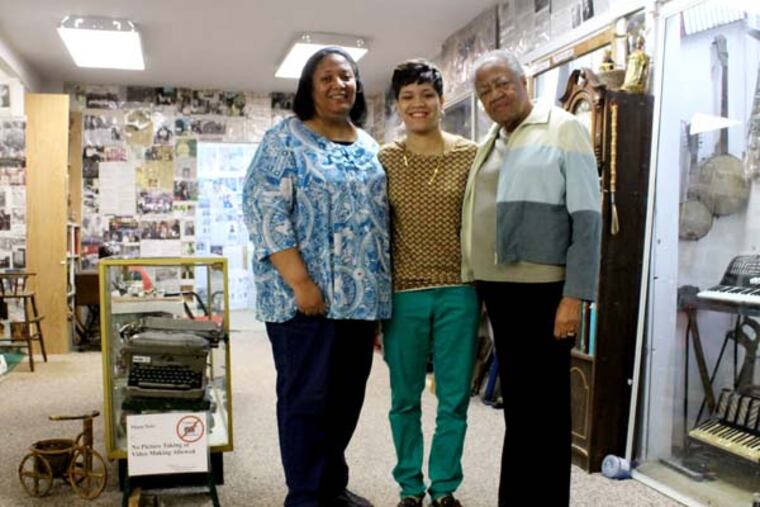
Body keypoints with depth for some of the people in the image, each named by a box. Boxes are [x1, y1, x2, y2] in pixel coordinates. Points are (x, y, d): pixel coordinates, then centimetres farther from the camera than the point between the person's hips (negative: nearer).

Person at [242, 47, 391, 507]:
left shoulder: (370, 147, 15)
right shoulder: (285, 138, -2)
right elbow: (265, 209, -12)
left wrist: (379, 290, 12)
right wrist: (300, 280, -19)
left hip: (362, 294, 6)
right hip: (306, 294, -6)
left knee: (348, 396, 13)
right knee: (306, 397, 2)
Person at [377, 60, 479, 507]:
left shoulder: (470, 155, 2)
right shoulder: (383, 160, 2)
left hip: (458, 293, 0)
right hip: (403, 295, 0)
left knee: (454, 398, 9)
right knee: (405, 398, 11)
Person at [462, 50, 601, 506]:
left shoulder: (563, 129, -4)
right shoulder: (490, 144, 16)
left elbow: (587, 218, -11)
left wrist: (575, 296, -17)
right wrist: (474, 282, 12)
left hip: (543, 289, -7)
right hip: (496, 288, 7)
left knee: (546, 403, 4)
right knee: (515, 398, 16)